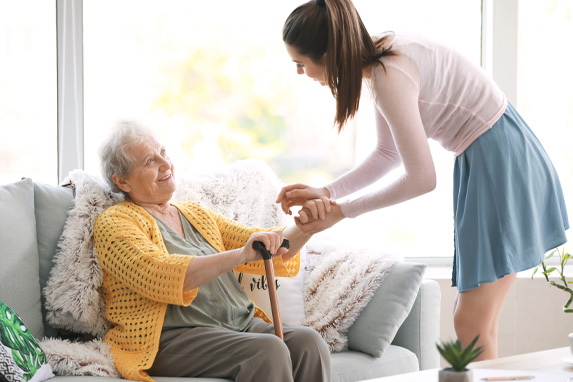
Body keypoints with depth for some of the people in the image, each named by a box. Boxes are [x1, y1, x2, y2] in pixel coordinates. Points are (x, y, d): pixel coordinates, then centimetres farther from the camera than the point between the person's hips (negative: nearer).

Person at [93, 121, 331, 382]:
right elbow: (159, 276, -18)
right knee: (268, 350, -31)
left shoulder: (196, 214, 25)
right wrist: (241, 255, -28)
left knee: (308, 343, -22)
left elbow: (271, 252, 21)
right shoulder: (115, 223, 2)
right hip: (173, 338, -7)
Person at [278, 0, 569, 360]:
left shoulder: (390, 77, -25)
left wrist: (342, 211, -12)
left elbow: (421, 178, -20)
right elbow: (389, 154, 14)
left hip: (502, 162, -10)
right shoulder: (383, 56, 4)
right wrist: (325, 192, 5)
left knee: (472, 326, -8)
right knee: (470, 318, 10)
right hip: (483, 159, 10)